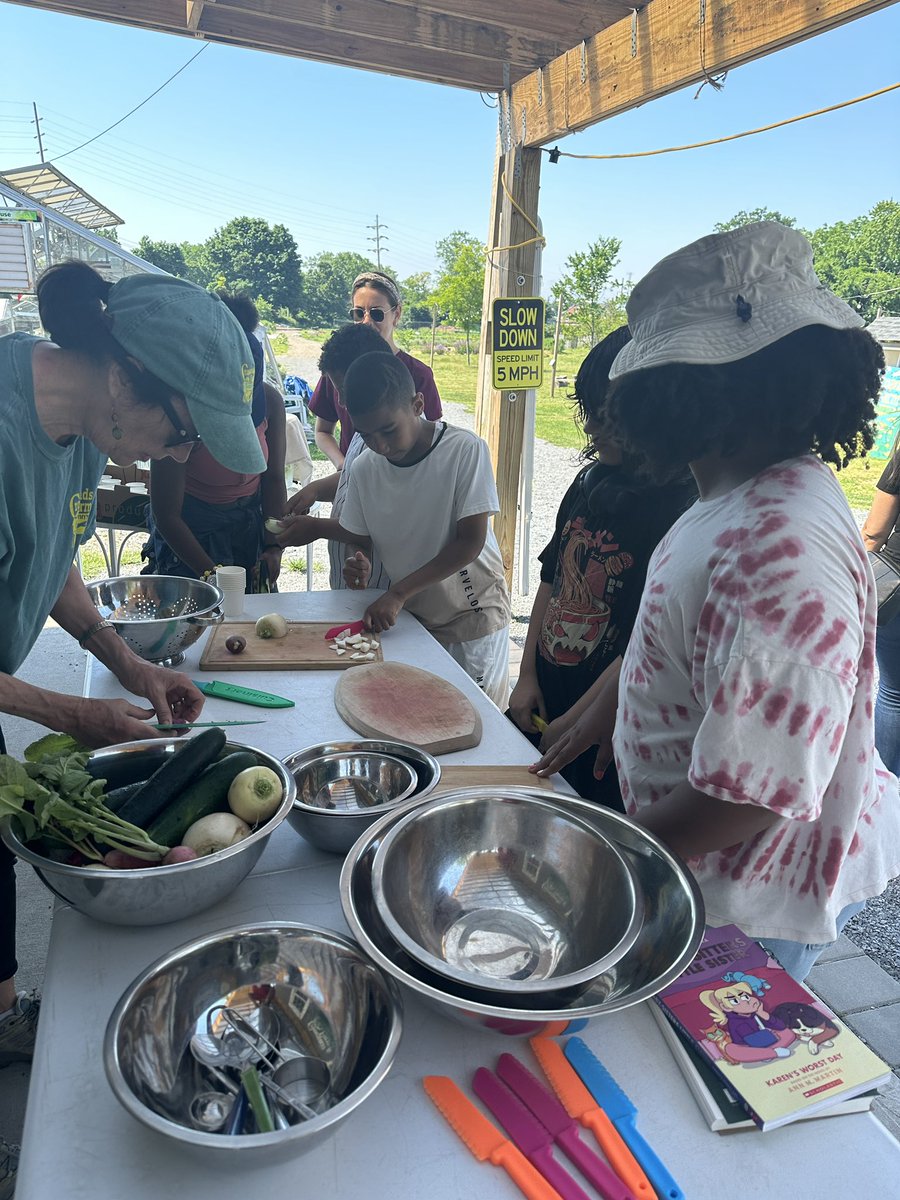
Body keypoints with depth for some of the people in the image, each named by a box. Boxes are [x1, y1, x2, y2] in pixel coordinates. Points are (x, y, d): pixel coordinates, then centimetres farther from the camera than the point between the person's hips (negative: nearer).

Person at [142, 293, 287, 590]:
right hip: (187, 533, -3)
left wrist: (275, 545, -12)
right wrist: (209, 573, -24)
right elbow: (166, 514, -19)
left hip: (249, 529, 4)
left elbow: (274, 479, -2)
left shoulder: (270, 401, -13)